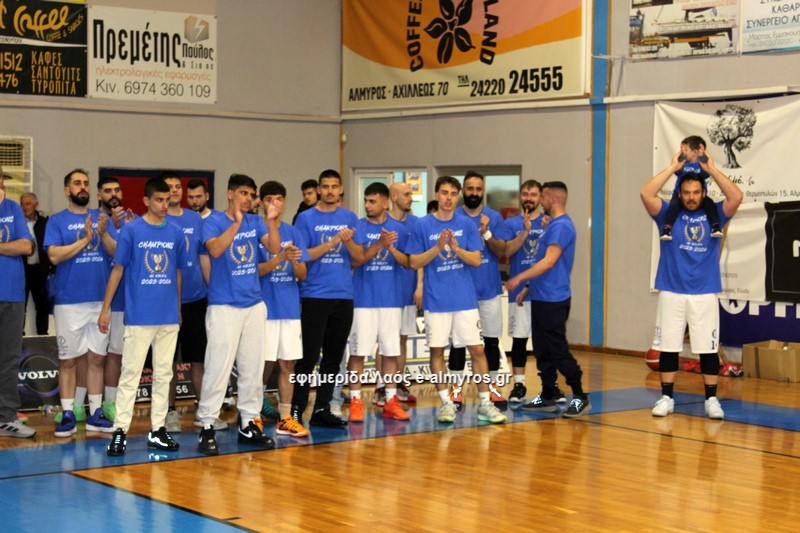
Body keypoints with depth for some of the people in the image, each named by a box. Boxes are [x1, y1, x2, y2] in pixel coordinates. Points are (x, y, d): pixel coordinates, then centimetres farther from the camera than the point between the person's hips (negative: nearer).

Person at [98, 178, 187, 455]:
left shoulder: (176, 233, 8)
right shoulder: (131, 230, -3)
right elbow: (117, 270, -1)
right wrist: (105, 309, -3)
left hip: (169, 317, 4)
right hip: (138, 315, -4)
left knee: (164, 374, 8)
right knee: (130, 373, -3)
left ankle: (158, 430, 15)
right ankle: (120, 431, -1)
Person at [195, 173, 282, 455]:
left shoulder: (255, 222, 10)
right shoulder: (214, 221, -4)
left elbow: (274, 248, 0)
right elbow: (215, 249, -20)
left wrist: (272, 221, -13)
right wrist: (236, 222, -23)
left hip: (254, 304, 6)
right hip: (224, 306, -6)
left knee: (253, 368, 9)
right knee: (218, 367, -8)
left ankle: (249, 423, 19)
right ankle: (207, 426, -2)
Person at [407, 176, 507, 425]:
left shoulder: (466, 225, 4)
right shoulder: (423, 225, 0)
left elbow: (476, 260, 1)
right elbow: (414, 262, -1)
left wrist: (456, 247, -15)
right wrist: (437, 247, -15)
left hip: (465, 298, 1)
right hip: (436, 300, -1)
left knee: (477, 349, 0)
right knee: (437, 350, 4)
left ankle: (485, 403, 7)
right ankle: (446, 402, 15)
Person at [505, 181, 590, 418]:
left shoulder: (561, 226, -16)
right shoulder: (552, 224, 16)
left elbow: (549, 262, -23)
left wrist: (520, 278, -20)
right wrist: (529, 287, 24)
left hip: (553, 300, -10)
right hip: (541, 297, 10)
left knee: (557, 350, -7)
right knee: (542, 350, 12)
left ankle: (580, 398, -1)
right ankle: (547, 398, 18)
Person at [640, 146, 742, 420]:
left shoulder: (714, 215, 4)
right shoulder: (669, 215, 4)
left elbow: (736, 197, -12)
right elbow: (646, 194, -11)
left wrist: (711, 168, -8)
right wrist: (673, 167, -8)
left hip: (705, 294, 0)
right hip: (671, 292, 0)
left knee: (709, 348, 2)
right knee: (668, 347, 5)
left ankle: (711, 400, 10)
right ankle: (666, 398, 14)